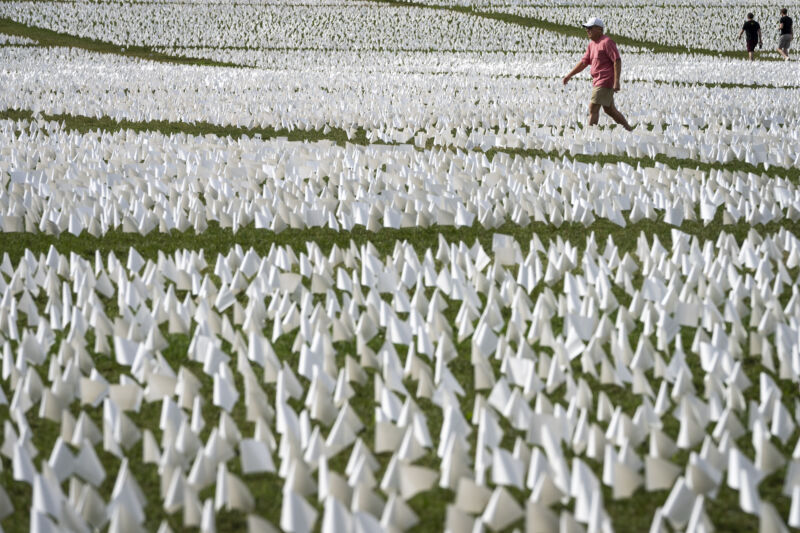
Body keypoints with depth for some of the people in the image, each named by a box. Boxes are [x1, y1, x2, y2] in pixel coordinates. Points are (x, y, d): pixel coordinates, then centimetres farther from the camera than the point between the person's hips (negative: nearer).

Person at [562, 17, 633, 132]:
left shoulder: (606, 42, -12)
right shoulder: (592, 44, 15)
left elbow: (617, 61, -17)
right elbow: (584, 62, 19)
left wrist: (616, 81, -23)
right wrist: (569, 75, 12)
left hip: (605, 82, -10)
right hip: (598, 82, 10)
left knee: (593, 108, -12)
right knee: (609, 109, 16)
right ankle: (628, 129, 26)